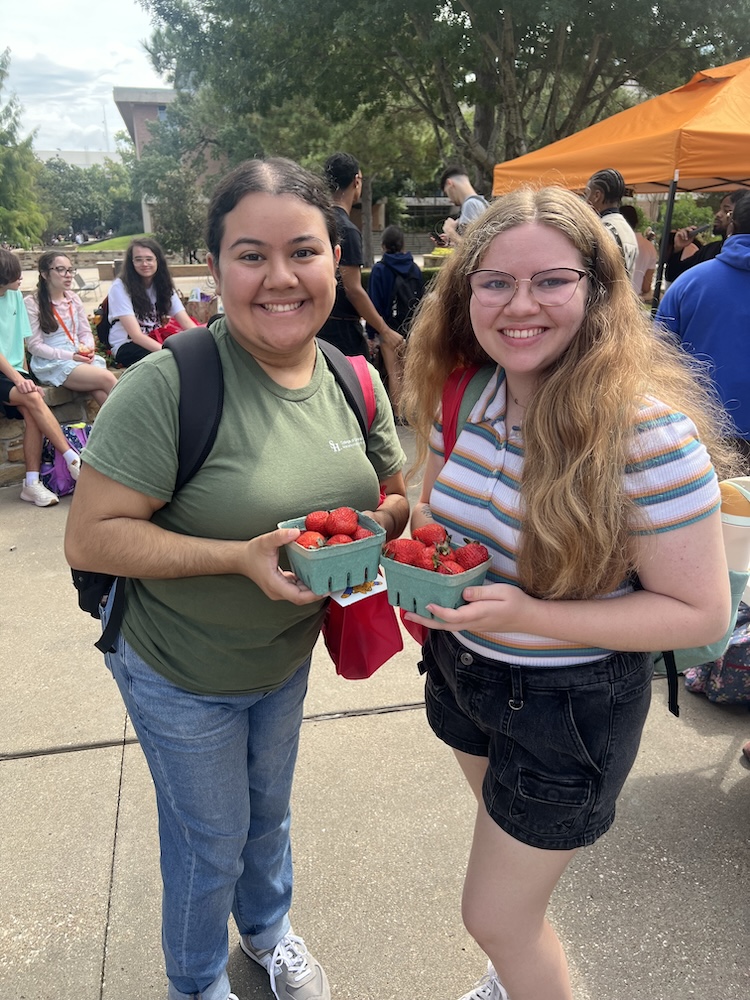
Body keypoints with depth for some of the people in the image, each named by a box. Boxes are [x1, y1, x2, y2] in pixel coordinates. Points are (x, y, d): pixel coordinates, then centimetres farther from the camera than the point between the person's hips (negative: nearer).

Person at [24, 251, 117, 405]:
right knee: (108, 379, -29)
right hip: (51, 363, -5)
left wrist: (88, 349, -7)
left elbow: (85, 332, 16)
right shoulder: (31, 303, -3)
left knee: (101, 393, -29)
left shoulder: (73, 298, 14)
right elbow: (34, 345, -7)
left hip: (81, 357, 5)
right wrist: (69, 356, -15)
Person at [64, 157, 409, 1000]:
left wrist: (371, 524, -19)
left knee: (269, 809, 29)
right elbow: (89, 537, -26)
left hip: (288, 656, 5)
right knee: (212, 838, 18)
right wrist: (242, 556, -35)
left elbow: (396, 495, 3)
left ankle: (267, 929, 61)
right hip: (180, 675, -5)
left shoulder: (353, 381, -8)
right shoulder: (170, 384, -28)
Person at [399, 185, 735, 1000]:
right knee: (507, 830, 31)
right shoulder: (458, 396, -8)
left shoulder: (648, 432, -27)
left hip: (569, 700, -6)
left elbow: (701, 612, -20)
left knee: (495, 918, 10)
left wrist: (530, 616, -30)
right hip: (461, 667, 7)